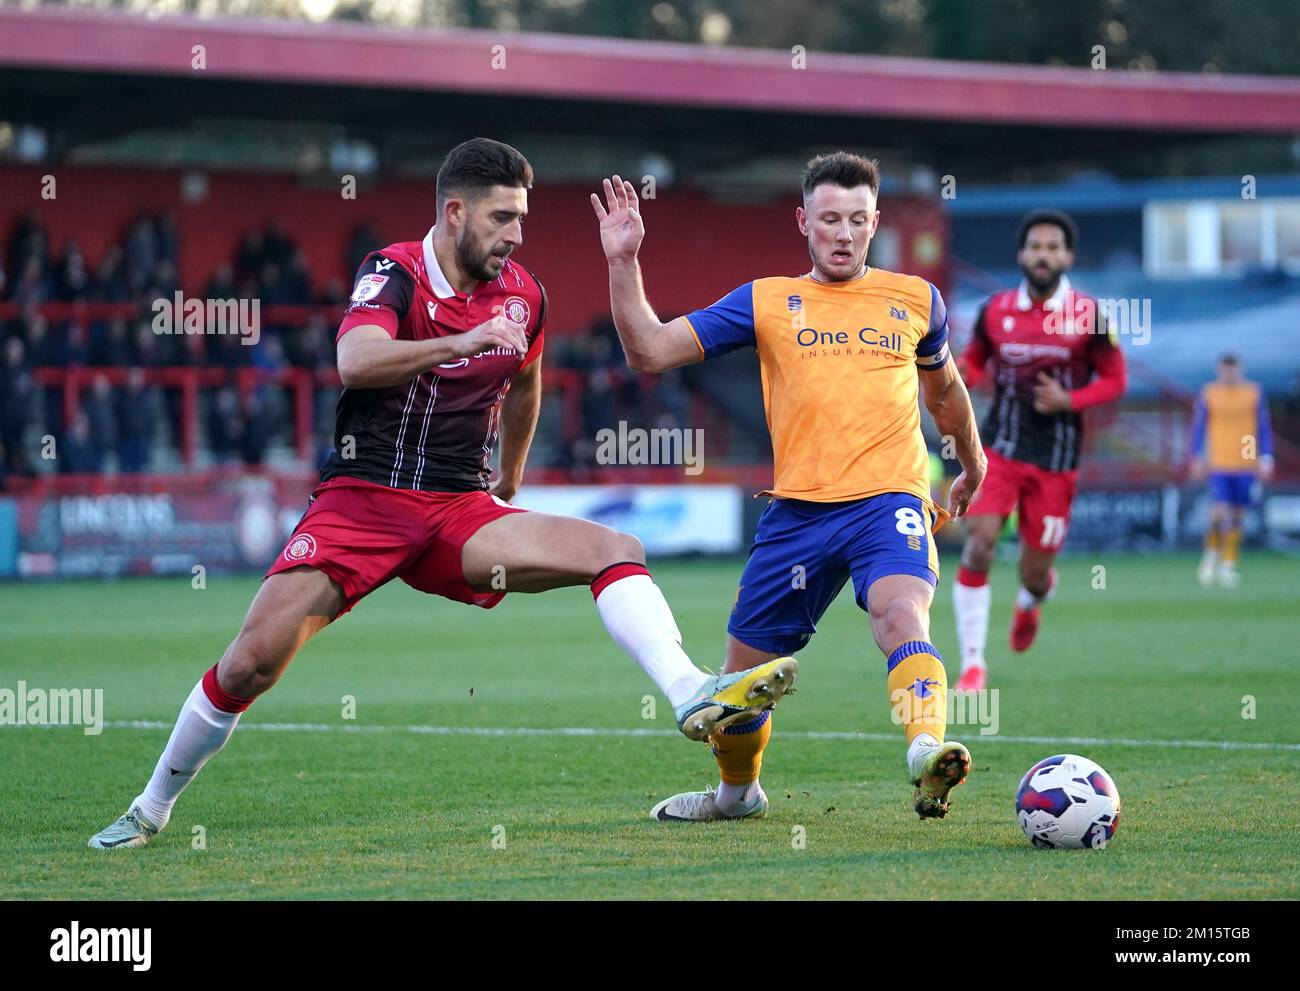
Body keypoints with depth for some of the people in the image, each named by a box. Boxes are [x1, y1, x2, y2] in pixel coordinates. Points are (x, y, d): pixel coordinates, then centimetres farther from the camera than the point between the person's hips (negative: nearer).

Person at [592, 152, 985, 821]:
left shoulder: (915, 300, 11)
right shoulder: (765, 302, 8)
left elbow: (942, 386, 31)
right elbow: (649, 352, 4)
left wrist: (972, 463, 42)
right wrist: (623, 264, -7)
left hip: (890, 499, -1)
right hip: (797, 511, 1)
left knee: (902, 614, -33)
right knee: (743, 675, 9)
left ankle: (928, 753, -51)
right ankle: (737, 791, 37)